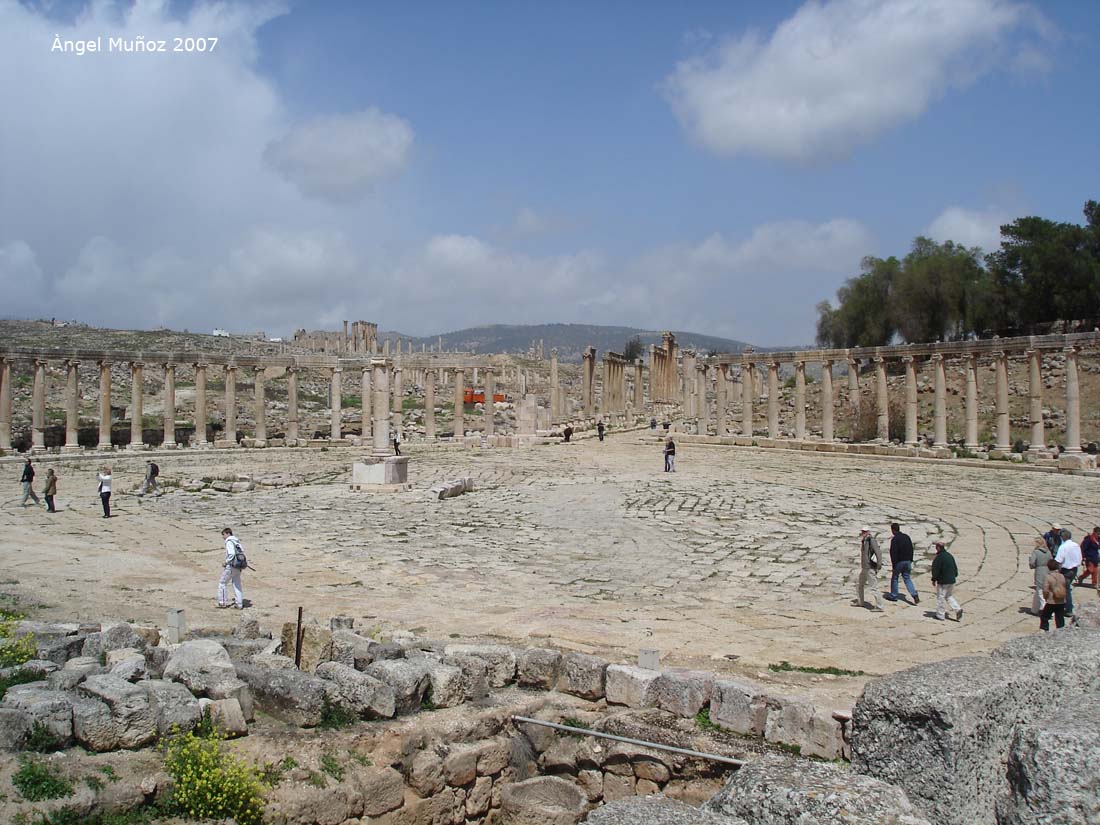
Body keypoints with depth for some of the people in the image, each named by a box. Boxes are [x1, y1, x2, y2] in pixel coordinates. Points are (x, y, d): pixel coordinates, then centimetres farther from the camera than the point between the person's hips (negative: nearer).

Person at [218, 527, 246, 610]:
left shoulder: (229, 542, -13)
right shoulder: (237, 541, 12)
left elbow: (231, 554, -24)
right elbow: (242, 552, 13)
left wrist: (226, 562, -12)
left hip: (231, 566, -8)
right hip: (238, 567, 8)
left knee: (222, 583, 6)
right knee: (237, 585, 13)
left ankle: (223, 603, 9)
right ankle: (239, 604, 15)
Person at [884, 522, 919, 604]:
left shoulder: (894, 539, -14)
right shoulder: (907, 537, 8)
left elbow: (893, 553, -16)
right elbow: (911, 549, 13)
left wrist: (893, 564, -11)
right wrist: (910, 560, 17)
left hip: (899, 562, -6)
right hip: (907, 561, 6)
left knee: (894, 578, 10)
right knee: (907, 578, 11)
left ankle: (893, 596, 18)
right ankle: (915, 595, -5)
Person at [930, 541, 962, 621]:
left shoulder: (939, 557, -17)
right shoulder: (950, 556, 9)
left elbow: (935, 570, -16)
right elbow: (955, 568, 16)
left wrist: (934, 580, -6)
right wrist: (954, 576, 24)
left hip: (943, 581, -8)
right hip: (952, 580, 8)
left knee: (940, 597, 3)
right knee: (949, 596, 20)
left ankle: (940, 615, 9)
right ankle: (958, 609, 3)